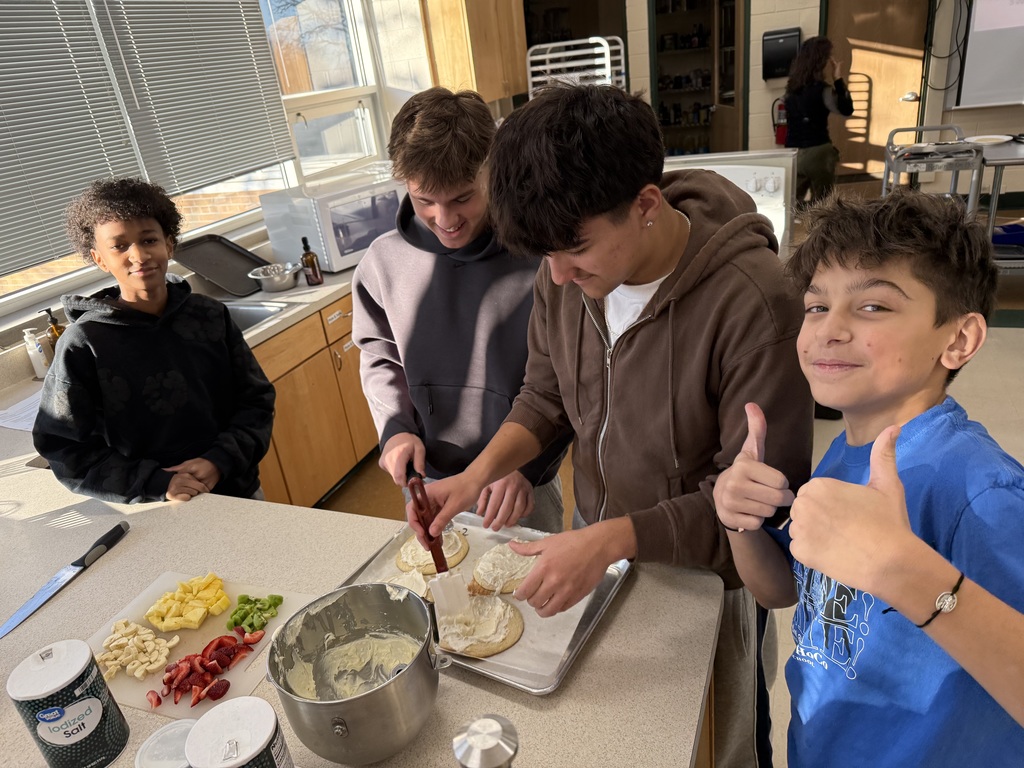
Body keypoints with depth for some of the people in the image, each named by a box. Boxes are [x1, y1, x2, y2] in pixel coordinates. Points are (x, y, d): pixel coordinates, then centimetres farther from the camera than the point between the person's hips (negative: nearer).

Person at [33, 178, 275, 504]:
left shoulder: (211, 316, -5)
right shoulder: (82, 344, -11)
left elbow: (256, 401, -1)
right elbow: (67, 451, -9)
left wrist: (219, 461, -16)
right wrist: (157, 484, -20)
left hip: (238, 490, 3)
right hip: (158, 514, -2)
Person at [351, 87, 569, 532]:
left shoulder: (538, 256, -21)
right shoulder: (385, 259, -8)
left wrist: (527, 461, -24)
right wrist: (395, 428, -6)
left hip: (523, 485, -3)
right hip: (426, 482, 4)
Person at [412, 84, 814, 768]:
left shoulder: (753, 302, -32)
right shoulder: (566, 273, -14)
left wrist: (612, 539, -33)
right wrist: (480, 474, -14)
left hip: (702, 571, -4)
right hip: (594, 546, 5)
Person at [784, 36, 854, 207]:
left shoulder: (792, 86, 7)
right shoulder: (821, 88, -11)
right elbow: (846, 110, -6)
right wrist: (838, 80, -2)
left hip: (793, 153, 5)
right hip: (817, 152, -5)